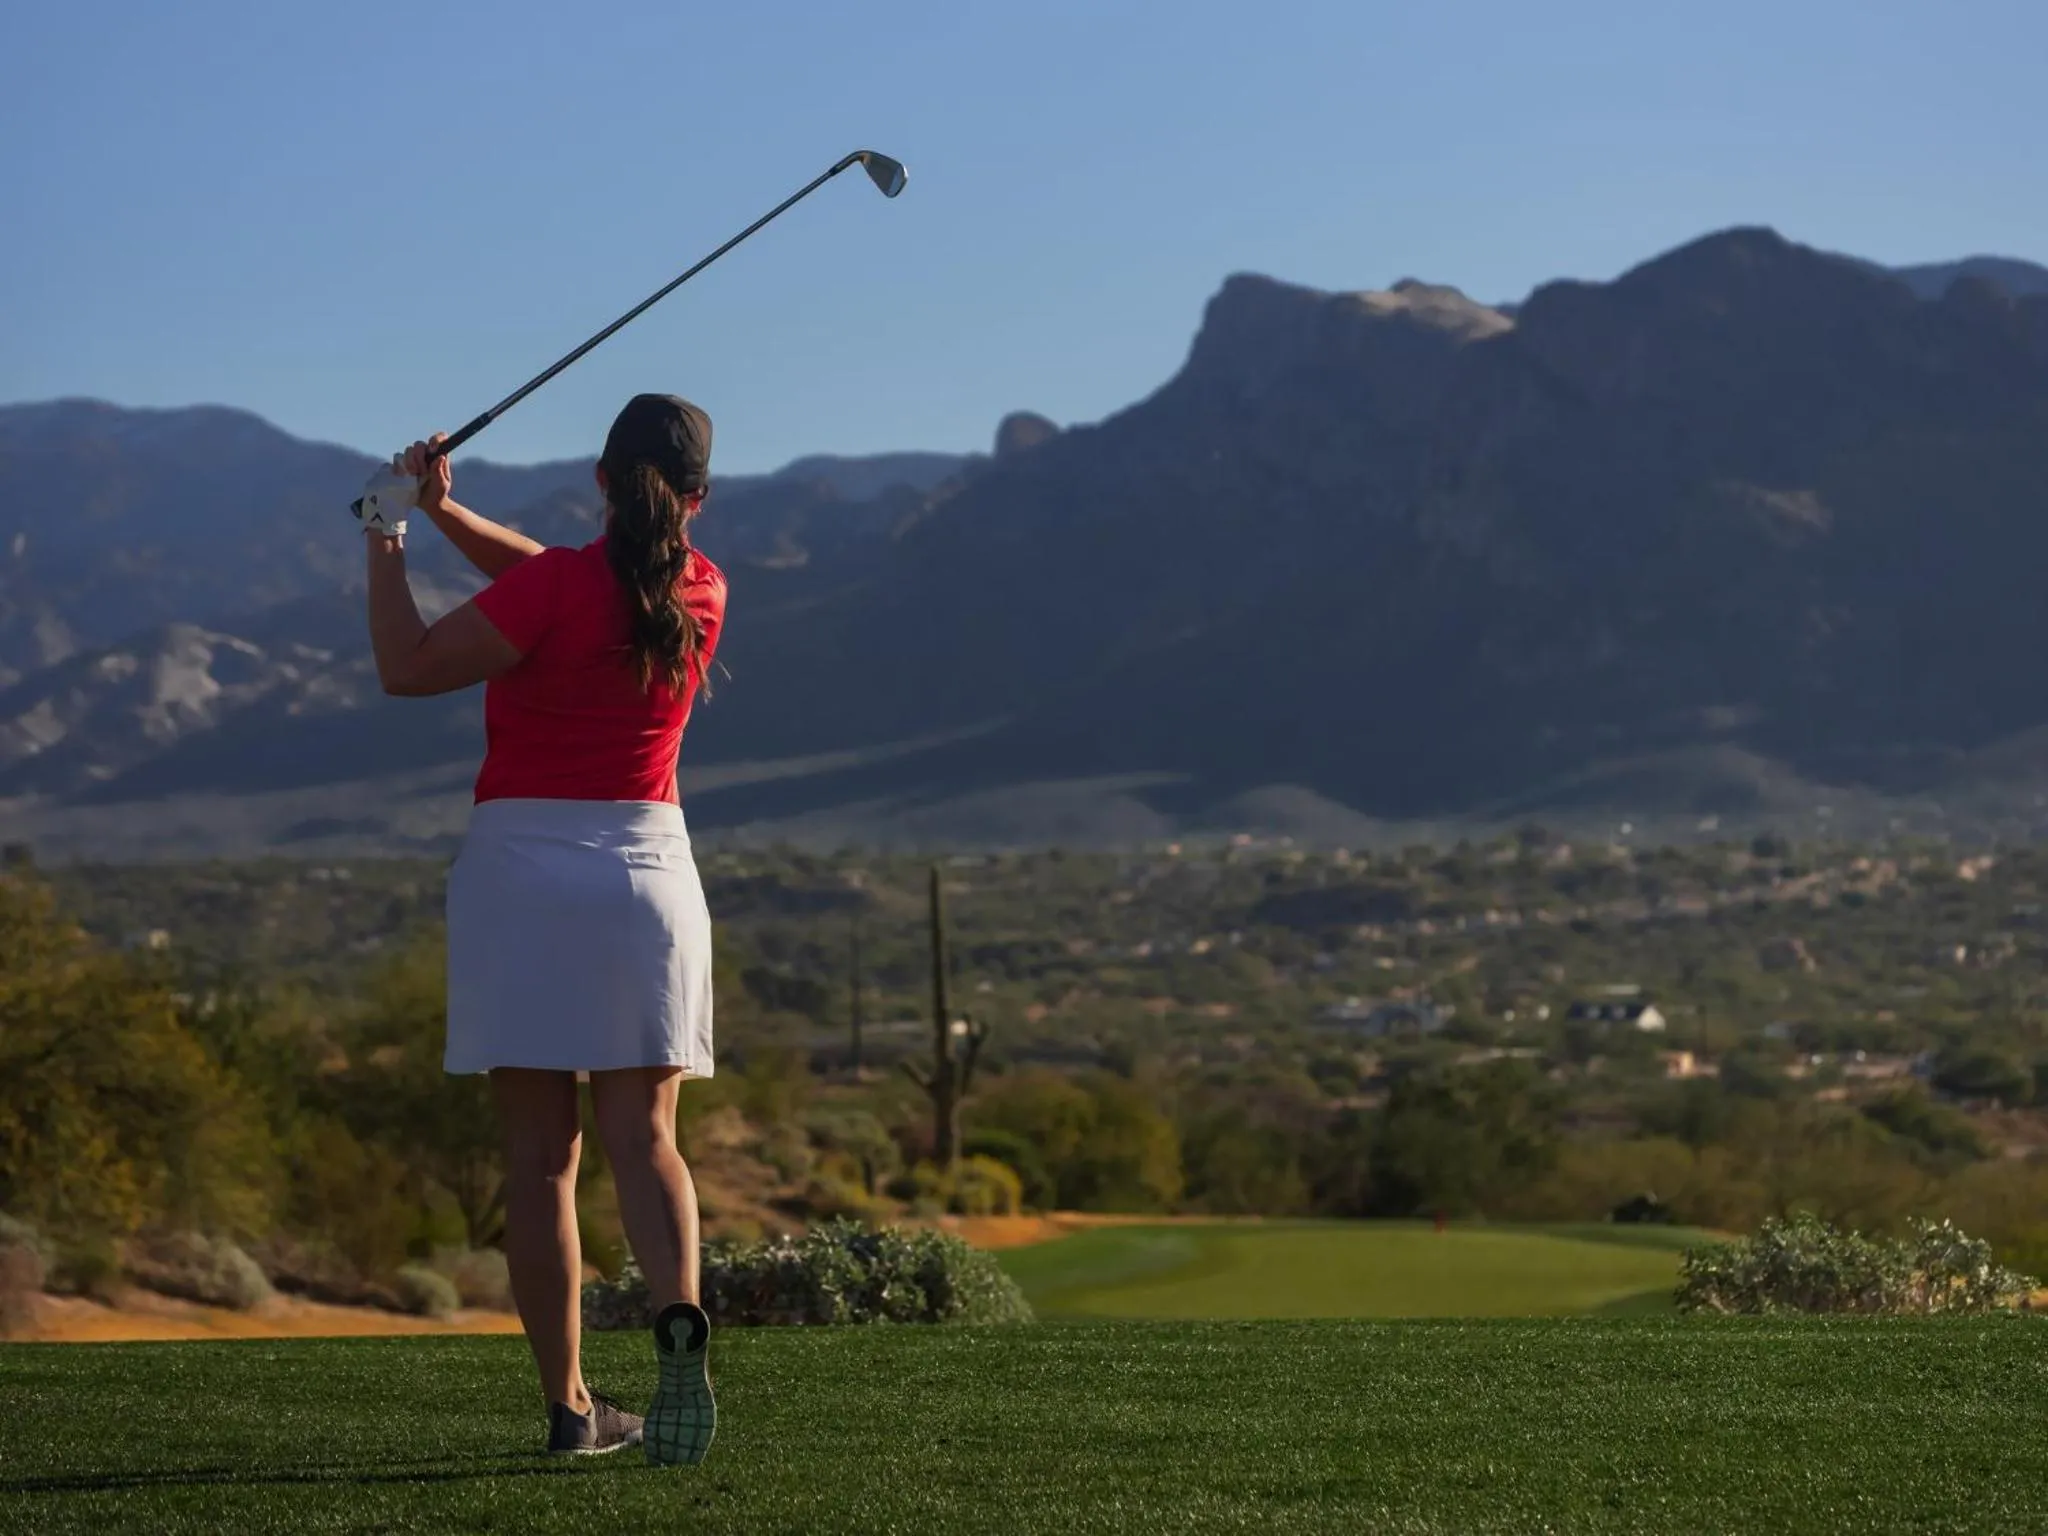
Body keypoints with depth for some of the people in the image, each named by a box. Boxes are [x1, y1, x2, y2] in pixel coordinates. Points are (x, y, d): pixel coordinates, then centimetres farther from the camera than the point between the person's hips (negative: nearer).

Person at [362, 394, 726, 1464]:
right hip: (647, 867, 3)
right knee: (641, 1133, 2)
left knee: (538, 1152, 3)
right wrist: (450, 514, 8)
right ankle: (678, 1313, -26)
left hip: (519, 865, -3)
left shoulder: (557, 587, -12)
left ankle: (570, 1405, 3)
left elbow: (408, 668, -12)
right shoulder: (702, 595, 5)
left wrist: (385, 549, 0)